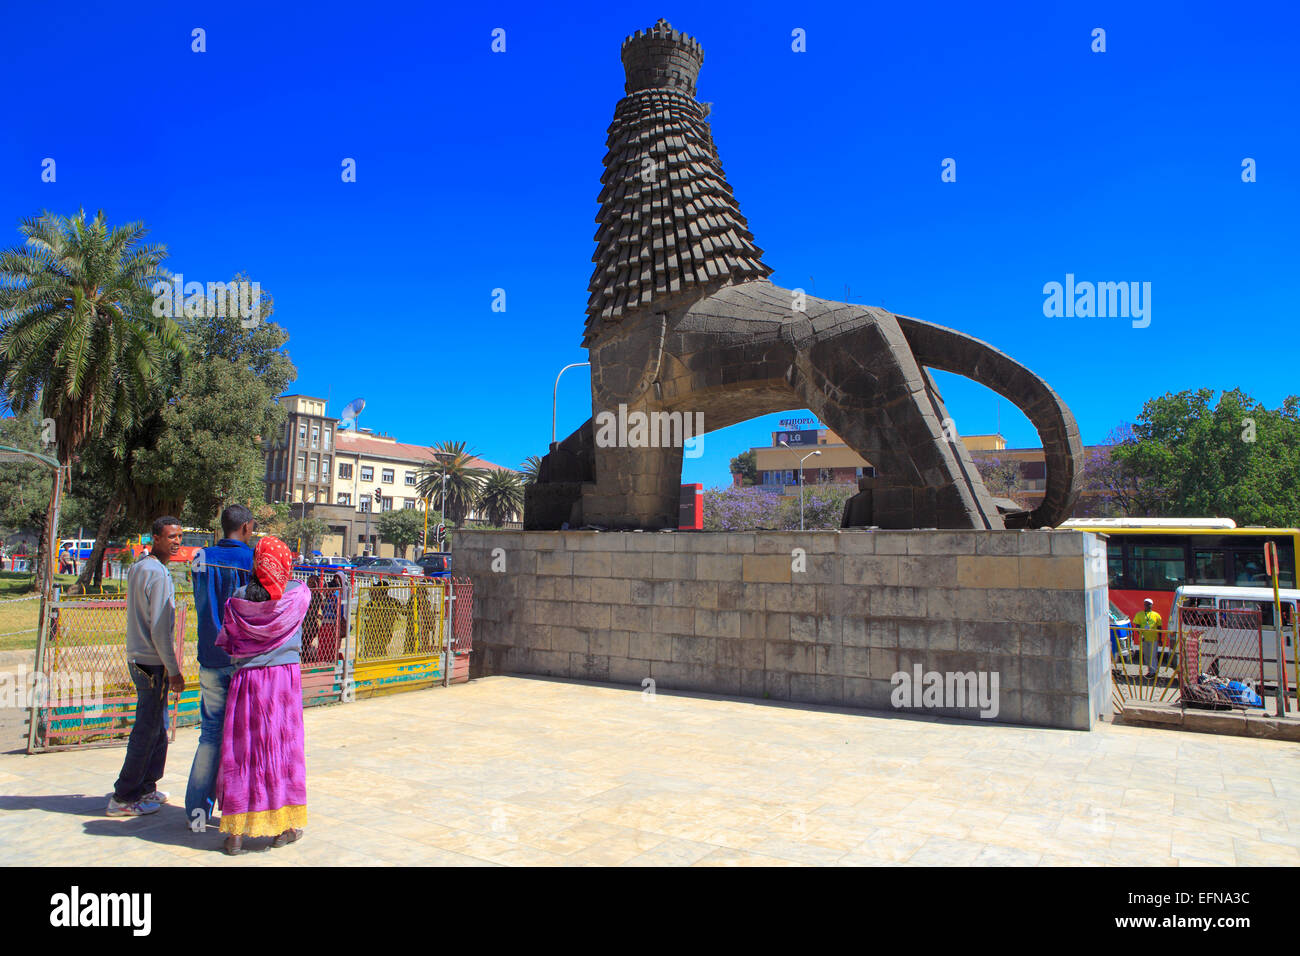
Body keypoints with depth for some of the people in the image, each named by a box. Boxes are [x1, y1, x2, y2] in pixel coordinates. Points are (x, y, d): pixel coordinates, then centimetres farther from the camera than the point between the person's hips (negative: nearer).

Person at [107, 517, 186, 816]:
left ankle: (145, 788, 25)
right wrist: (173, 670, -13)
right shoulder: (158, 573, -17)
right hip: (153, 662, -10)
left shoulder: (137, 568, 13)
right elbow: (160, 628, -19)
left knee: (156, 727, 17)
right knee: (147, 730, -2)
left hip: (138, 657, 10)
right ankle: (124, 797, 5)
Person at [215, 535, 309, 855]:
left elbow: (225, 642, 4)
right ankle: (284, 827, 16)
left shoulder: (239, 599, -2)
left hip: (246, 679, 1)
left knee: (242, 749, 7)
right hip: (285, 675, -1)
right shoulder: (299, 594, -5)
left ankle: (236, 832, 12)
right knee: (284, 747, 8)